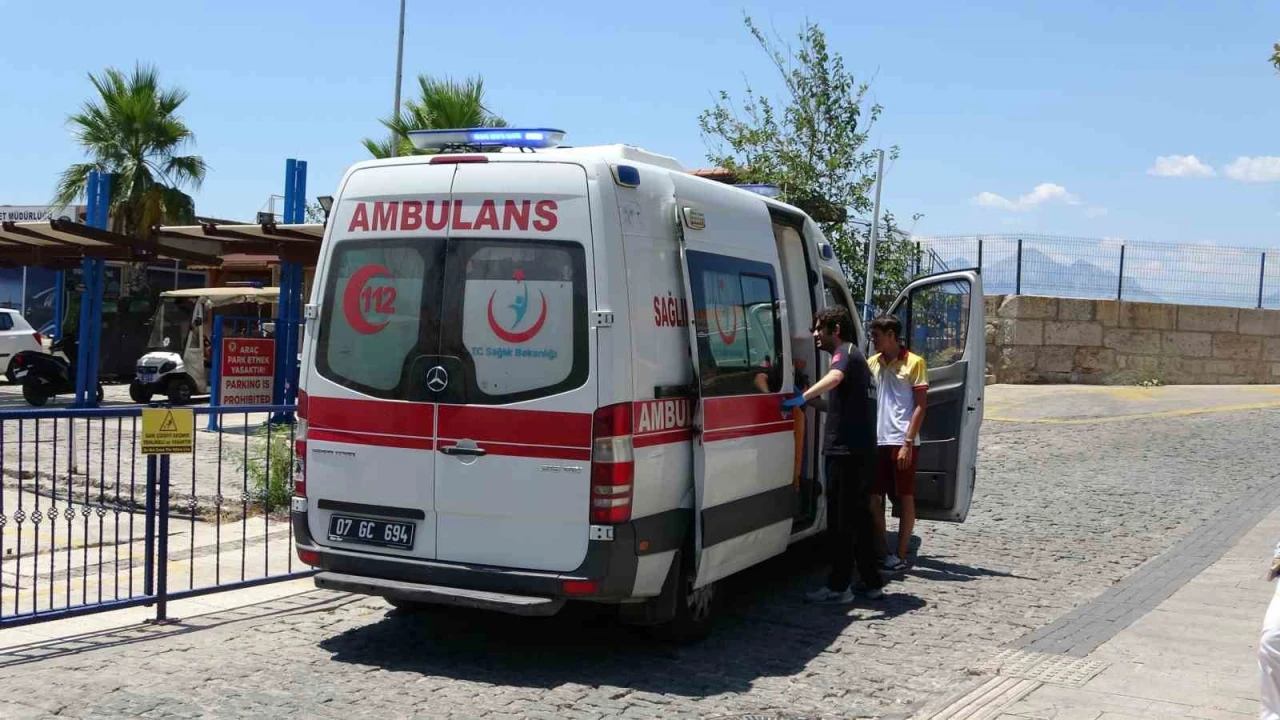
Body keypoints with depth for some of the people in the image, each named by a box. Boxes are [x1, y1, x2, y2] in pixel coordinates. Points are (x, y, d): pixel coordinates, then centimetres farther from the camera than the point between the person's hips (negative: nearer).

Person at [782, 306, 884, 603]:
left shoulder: (845, 353, -8)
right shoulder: (855, 356, 23)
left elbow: (834, 378, -33)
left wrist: (804, 396, -44)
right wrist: (812, 402, 19)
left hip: (846, 450, -10)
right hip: (863, 451, 10)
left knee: (841, 519, -4)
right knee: (859, 517, 15)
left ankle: (839, 585, 0)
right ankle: (872, 582, 20)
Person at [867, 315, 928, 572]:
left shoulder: (914, 363, -4)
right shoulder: (872, 363, 11)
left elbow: (921, 405, -7)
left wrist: (908, 443, -14)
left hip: (902, 442, -6)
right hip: (876, 441, 6)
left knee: (905, 498, 1)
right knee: (874, 498, 7)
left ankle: (901, 556, 6)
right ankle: (883, 552, 16)